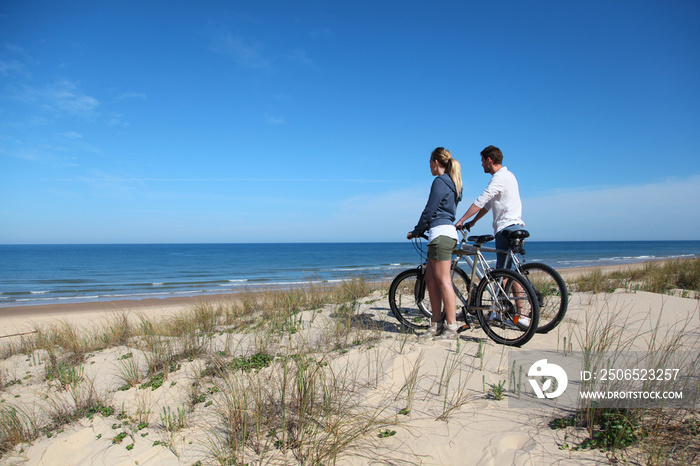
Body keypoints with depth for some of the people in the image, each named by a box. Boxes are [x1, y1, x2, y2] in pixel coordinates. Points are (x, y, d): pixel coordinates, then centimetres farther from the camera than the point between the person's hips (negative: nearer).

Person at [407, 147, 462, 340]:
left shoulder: (439, 182, -10)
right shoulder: (451, 183, 20)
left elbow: (429, 210, -10)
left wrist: (416, 231, 1)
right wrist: (423, 229, 27)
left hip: (441, 233, -10)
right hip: (446, 231, 10)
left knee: (443, 281, -7)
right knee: (430, 279, 12)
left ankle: (452, 327, -2)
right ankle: (436, 324, 16)